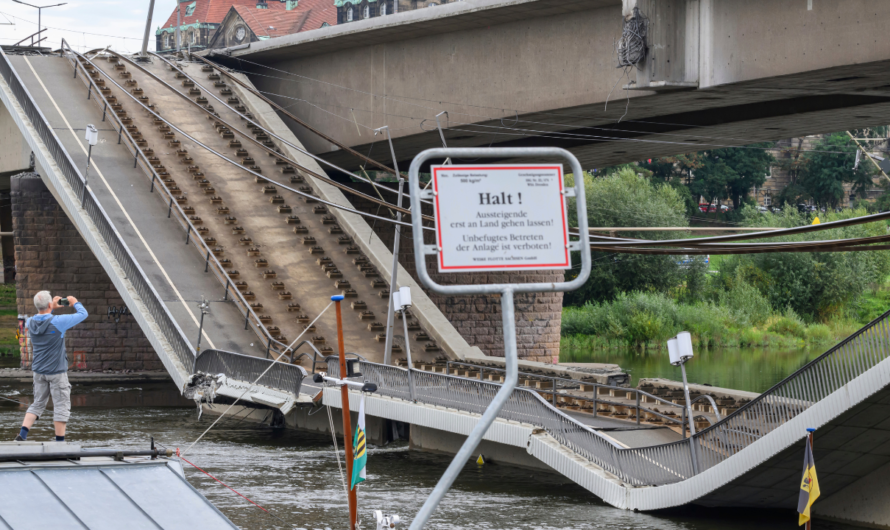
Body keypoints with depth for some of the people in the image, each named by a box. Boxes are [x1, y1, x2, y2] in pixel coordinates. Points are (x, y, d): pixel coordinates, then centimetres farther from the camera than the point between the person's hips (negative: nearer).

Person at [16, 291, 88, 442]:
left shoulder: (31, 322, -2)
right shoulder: (58, 321, -18)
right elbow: (83, 314, -8)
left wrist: (52, 308, 23)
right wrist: (75, 303, 10)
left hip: (39, 371, 6)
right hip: (57, 371, -6)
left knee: (37, 404, 15)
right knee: (62, 406, 3)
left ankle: (22, 435, 3)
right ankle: (60, 440, 5)